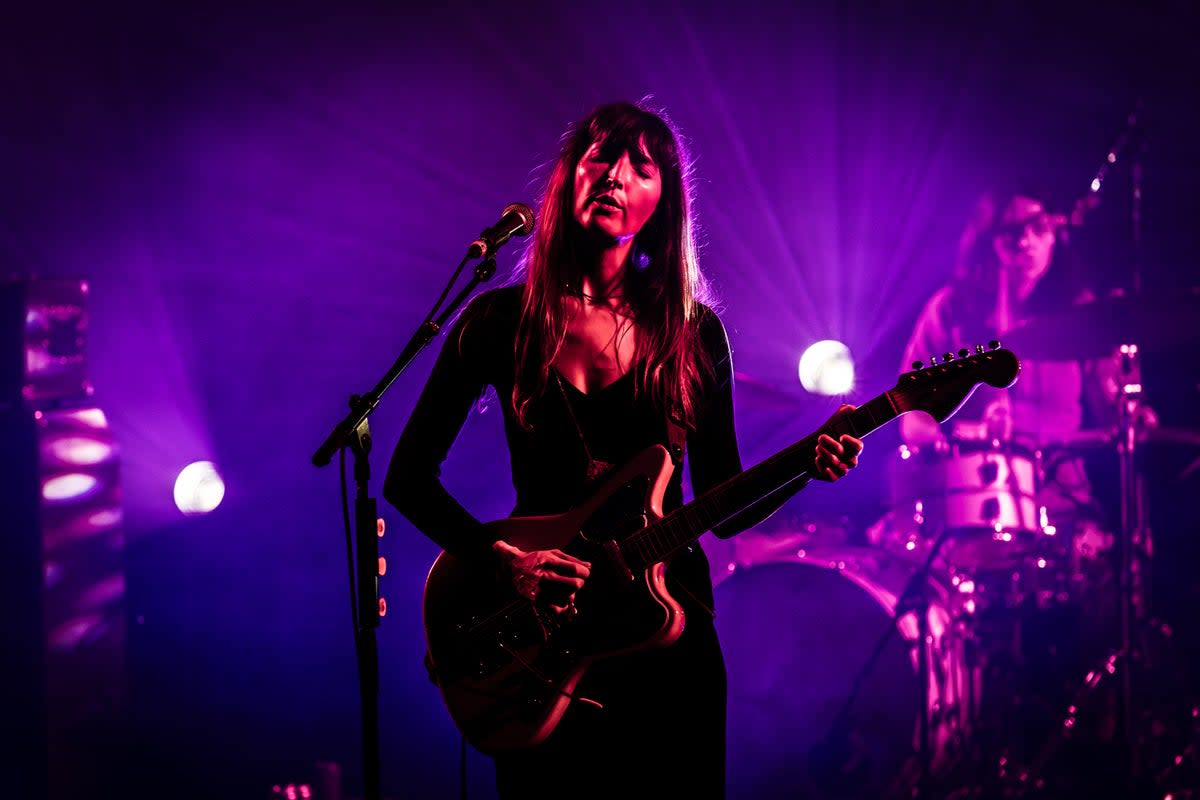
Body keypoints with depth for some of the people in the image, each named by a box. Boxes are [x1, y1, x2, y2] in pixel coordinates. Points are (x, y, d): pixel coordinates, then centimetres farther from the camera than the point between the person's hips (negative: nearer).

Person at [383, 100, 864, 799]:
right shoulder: (502, 320, 0)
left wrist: (808, 467, -13)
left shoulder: (693, 333, 3)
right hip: (540, 636, -1)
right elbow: (408, 477, 1)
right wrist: (503, 557, -12)